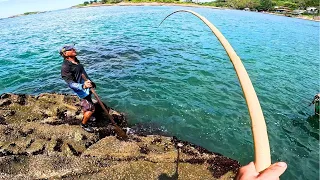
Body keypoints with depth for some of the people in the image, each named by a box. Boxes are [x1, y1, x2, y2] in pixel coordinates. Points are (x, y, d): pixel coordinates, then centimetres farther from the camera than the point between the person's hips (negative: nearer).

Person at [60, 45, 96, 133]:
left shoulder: (76, 61, 6)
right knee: (91, 108, -5)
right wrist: (83, 86, -46)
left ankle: (86, 116, 50)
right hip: (82, 90, -9)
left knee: (87, 105, 25)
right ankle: (84, 124, 18)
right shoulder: (65, 67, -22)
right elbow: (71, 83, -28)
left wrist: (91, 82, 28)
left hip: (87, 88, 9)